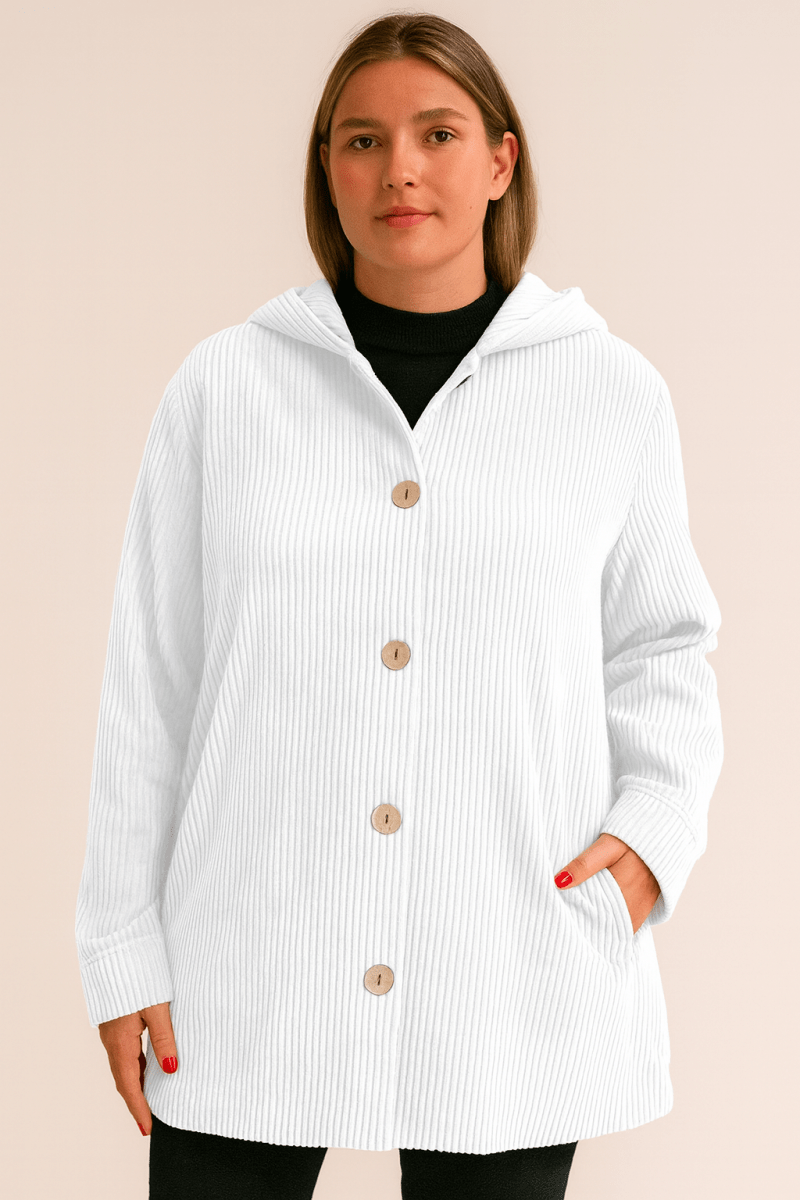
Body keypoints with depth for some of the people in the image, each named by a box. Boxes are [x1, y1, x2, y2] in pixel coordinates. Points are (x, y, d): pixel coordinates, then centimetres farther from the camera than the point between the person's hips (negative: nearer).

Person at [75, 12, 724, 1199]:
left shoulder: (614, 392, 2)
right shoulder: (224, 384, 1)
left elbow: (659, 645, 12)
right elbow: (151, 679, 4)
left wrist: (652, 827, -5)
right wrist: (125, 947, 3)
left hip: (514, 978, 1)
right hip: (254, 971, 0)